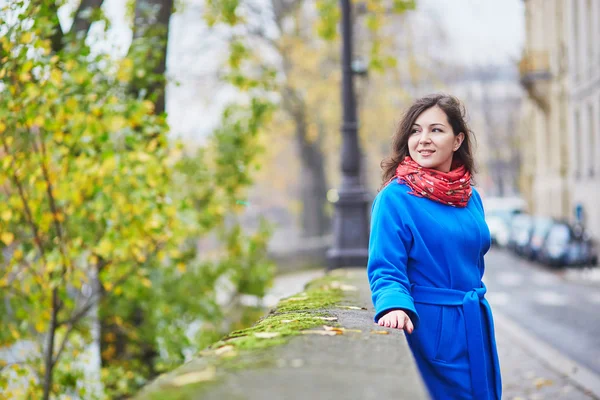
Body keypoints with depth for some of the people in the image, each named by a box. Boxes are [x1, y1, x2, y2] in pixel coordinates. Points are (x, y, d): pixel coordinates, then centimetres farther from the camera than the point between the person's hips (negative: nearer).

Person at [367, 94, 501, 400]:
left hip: (475, 327, 6)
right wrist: (395, 306, -35)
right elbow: (385, 271, -16)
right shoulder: (395, 197, -11)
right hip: (429, 329, -6)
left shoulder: (470, 197, 8)